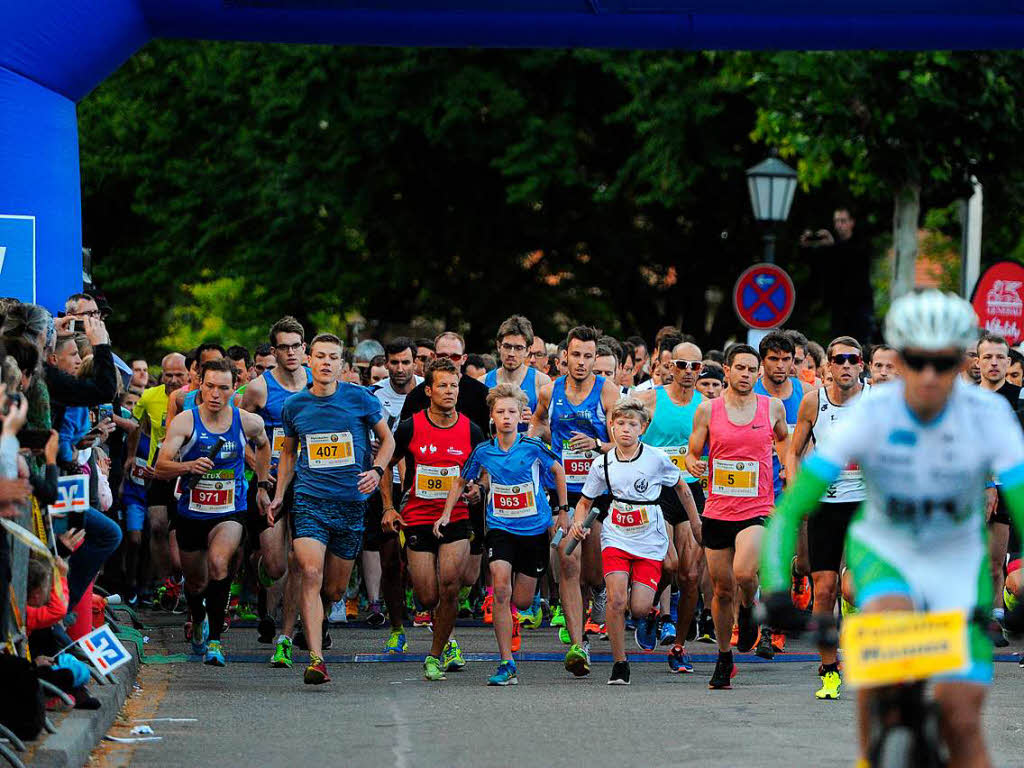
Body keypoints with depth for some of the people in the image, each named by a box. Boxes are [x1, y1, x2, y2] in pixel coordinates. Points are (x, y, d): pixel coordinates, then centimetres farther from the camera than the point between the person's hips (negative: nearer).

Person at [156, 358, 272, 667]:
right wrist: (189, 466, -39)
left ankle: (215, 639, -24)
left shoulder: (248, 422, -7)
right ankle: (199, 621, 53)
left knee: (218, 562, -30)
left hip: (230, 513, -1)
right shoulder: (185, 421, -13)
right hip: (191, 514, 1)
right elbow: (161, 467, -20)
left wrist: (262, 486, 18)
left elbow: (263, 445, 18)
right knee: (196, 582, 17)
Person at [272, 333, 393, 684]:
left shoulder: (360, 398, -1)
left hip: (351, 502, 0)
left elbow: (387, 438, 12)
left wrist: (376, 471, -6)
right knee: (311, 574, -20)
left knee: (334, 590, 6)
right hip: (309, 501, 0)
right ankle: (315, 658, -23)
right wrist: (278, 496, 15)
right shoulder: (294, 405, 5)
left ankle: (314, 626, 40)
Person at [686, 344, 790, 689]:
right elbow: (693, 452, 9)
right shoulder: (708, 410, 1)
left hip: (757, 509, -1)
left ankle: (749, 609, 8)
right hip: (717, 510, 2)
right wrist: (693, 463, -14)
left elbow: (784, 437, 24)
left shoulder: (772, 407, 3)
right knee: (722, 589, 8)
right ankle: (724, 660, 26)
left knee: (743, 572, -27)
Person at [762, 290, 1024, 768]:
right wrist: (776, 589, -39)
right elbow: (790, 511, -23)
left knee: (961, 719, -11)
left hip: (958, 558, 1)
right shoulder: (869, 414, -22)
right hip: (883, 549, -1)